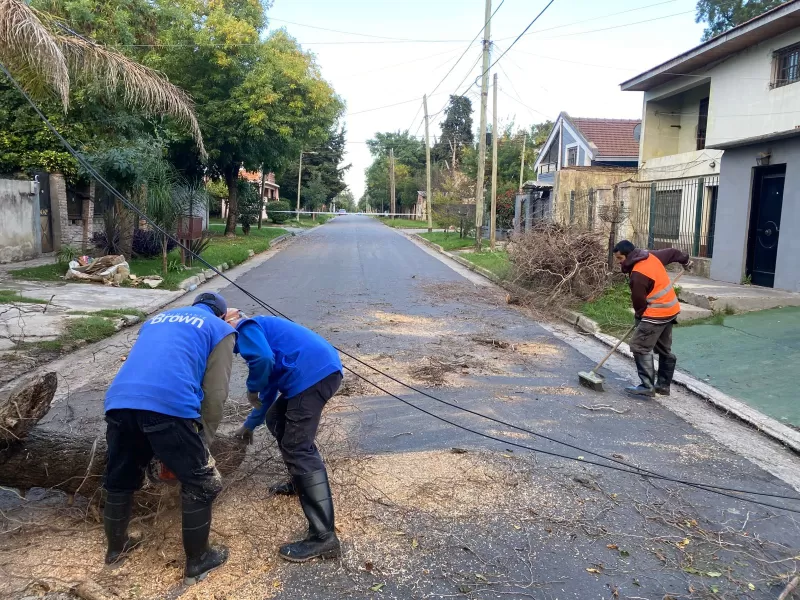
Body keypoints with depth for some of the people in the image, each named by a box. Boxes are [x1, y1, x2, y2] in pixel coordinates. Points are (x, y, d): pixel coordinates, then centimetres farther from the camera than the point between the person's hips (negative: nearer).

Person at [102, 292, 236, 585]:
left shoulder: (156, 319, 34)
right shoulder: (220, 329, 18)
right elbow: (215, 394, 8)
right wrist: (201, 440, 18)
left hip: (118, 403, 6)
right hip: (169, 406, -6)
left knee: (119, 479, 28)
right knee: (200, 484, 14)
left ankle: (116, 546, 49)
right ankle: (197, 562, 25)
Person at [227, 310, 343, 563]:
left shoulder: (245, 329, 7)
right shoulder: (260, 330, 35)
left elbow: (263, 359, -16)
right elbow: (270, 389, 41)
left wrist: (252, 389, 3)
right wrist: (250, 424, 51)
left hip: (313, 374, -10)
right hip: (324, 369, 10)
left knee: (298, 449, -11)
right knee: (276, 420, 27)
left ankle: (323, 537, -13)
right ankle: (300, 483, 38)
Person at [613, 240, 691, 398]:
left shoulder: (638, 275, -23)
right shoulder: (652, 255, 4)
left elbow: (638, 301, -15)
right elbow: (672, 252, 21)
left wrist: (640, 317, 4)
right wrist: (686, 261, 41)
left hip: (657, 314, -11)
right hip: (670, 309, 11)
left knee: (639, 347, -9)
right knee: (664, 349, 16)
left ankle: (647, 387, -9)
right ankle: (663, 385, 24)